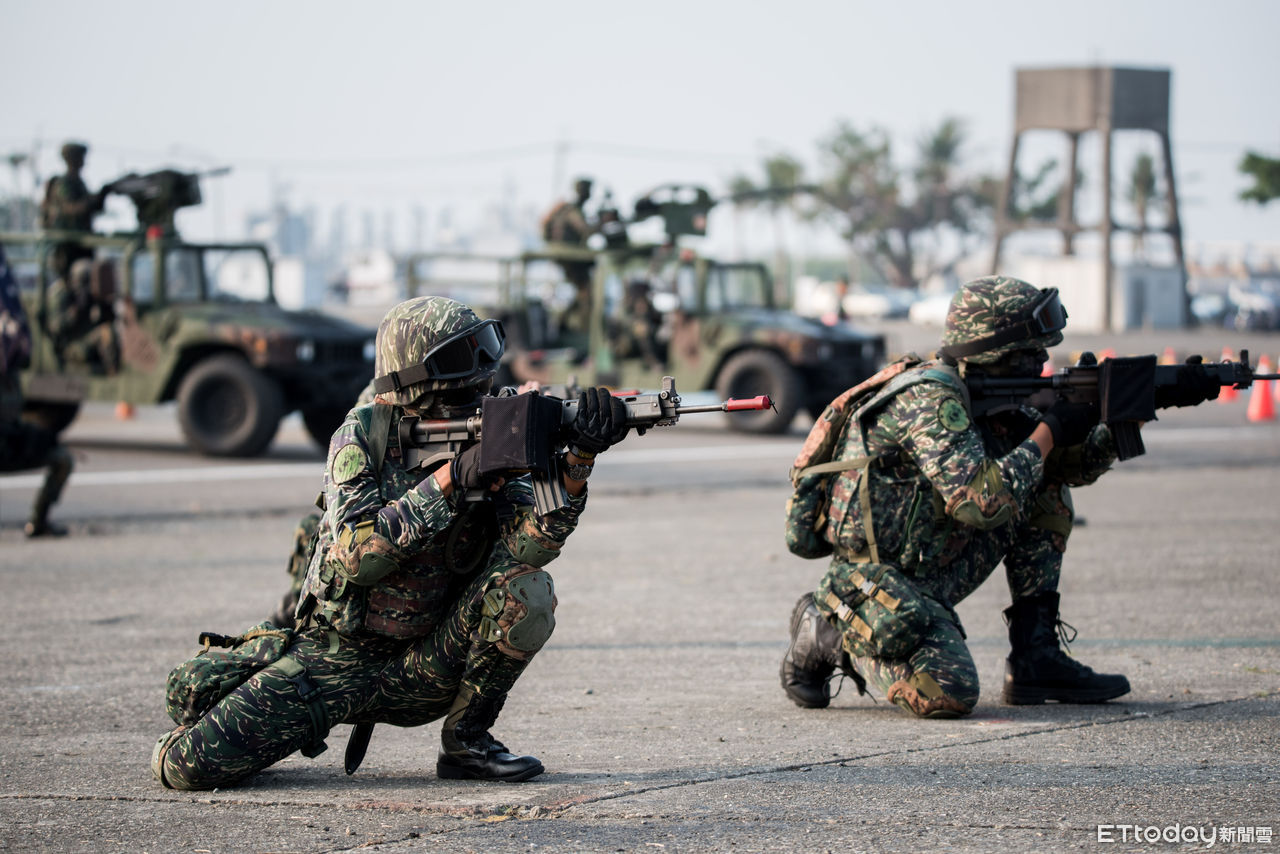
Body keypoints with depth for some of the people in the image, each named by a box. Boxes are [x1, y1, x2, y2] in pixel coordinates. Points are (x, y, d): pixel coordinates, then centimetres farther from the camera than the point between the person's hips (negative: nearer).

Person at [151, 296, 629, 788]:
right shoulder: (363, 435, -12)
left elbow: (531, 545, -20)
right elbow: (355, 555, -26)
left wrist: (578, 460, -34)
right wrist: (451, 480, -32)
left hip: (424, 668, 2)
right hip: (336, 662, -2)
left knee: (526, 590, -25)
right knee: (189, 765, -16)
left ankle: (466, 742, -5)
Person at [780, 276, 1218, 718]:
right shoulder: (930, 401, -22)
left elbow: (1073, 464, 15)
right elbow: (981, 502, -32)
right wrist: (1049, 432, -20)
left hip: (926, 583, 9)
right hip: (874, 583, -9)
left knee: (1046, 491, 7)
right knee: (950, 695, -29)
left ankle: (1037, 657, 4)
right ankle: (829, 636, -2)